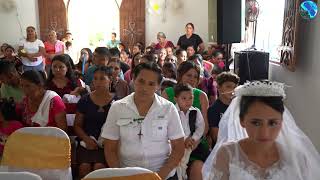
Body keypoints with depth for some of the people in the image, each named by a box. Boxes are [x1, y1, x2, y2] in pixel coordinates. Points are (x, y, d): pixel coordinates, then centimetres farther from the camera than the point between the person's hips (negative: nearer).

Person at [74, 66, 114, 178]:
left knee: (99, 167, -27)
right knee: (84, 166, -25)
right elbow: (77, 125, 10)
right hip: (87, 142, 2)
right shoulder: (85, 100, 8)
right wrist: (86, 138, -7)